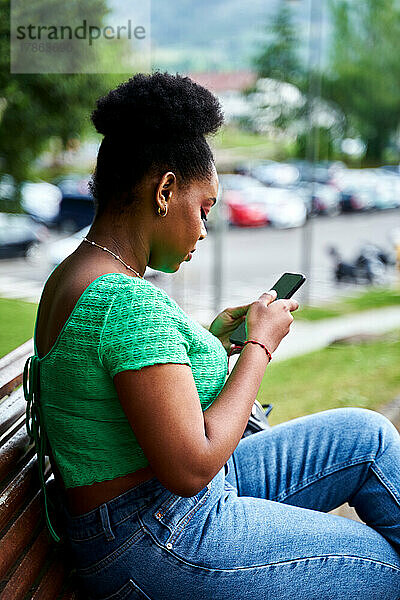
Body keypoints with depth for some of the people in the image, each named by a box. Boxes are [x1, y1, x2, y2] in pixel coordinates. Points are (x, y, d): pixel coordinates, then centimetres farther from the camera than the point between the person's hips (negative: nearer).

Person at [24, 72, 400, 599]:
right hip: (163, 546, -10)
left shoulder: (72, 277, 7)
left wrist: (211, 340, 7)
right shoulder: (128, 300, -25)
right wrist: (259, 345, -15)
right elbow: (190, 467, -27)